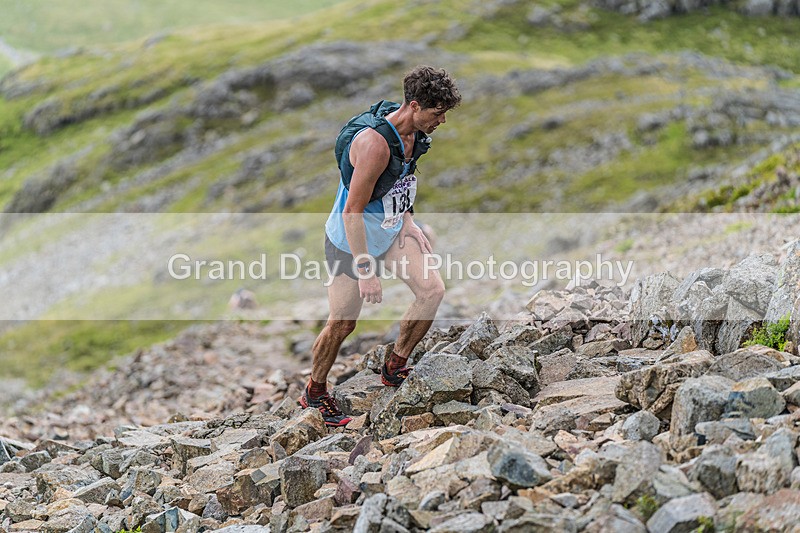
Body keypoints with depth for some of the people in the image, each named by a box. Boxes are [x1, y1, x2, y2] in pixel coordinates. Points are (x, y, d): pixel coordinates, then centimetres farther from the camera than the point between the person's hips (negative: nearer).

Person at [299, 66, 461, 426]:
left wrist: (412, 228, 17)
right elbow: (352, 212, -30)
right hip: (351, 242, -8)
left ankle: (394, 368, 11)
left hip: (392, 230, 8)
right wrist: (365, 271, -28)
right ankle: (314, 392, 29)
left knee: (433, 289, -7)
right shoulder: (375, 143, -33)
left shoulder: (414, 132, -5)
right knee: (342, 323, 4)